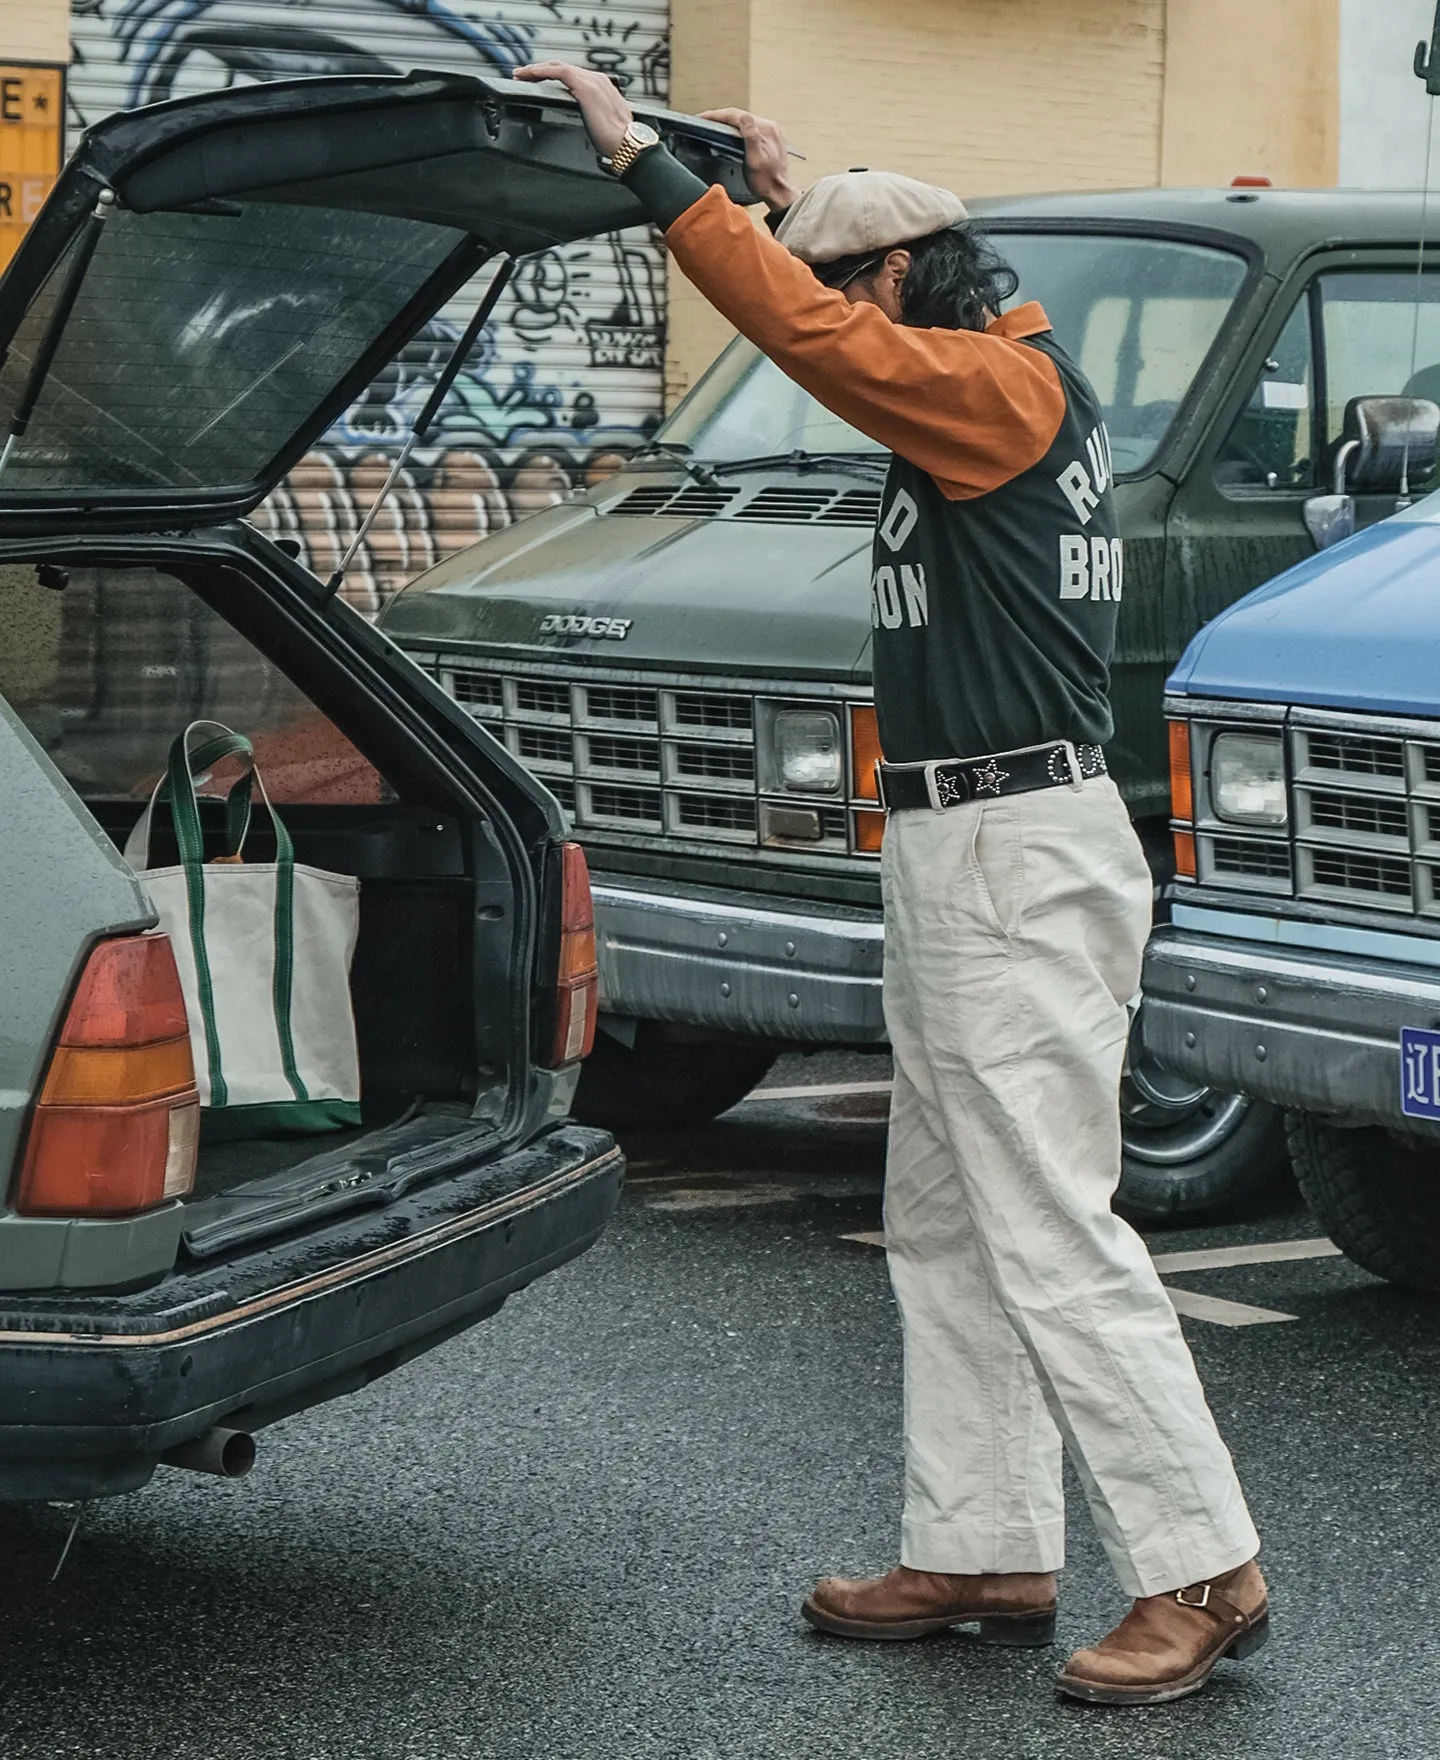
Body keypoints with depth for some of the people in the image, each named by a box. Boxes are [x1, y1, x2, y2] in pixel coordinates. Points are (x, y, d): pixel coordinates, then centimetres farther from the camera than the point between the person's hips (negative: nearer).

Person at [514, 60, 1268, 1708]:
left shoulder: (1001, 386, -14)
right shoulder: (1009, 383, 15)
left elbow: (815, 334, -27)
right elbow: (862, 332, 38)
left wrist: (644, 159, -22)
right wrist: (801, 201, 37)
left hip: (1018, 860, -11)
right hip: (960, 852, 11)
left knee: (1055, 1237, -9)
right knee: (945, 1232, 14)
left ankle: (1201, 1574, -4)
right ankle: (982, 1555, 21)